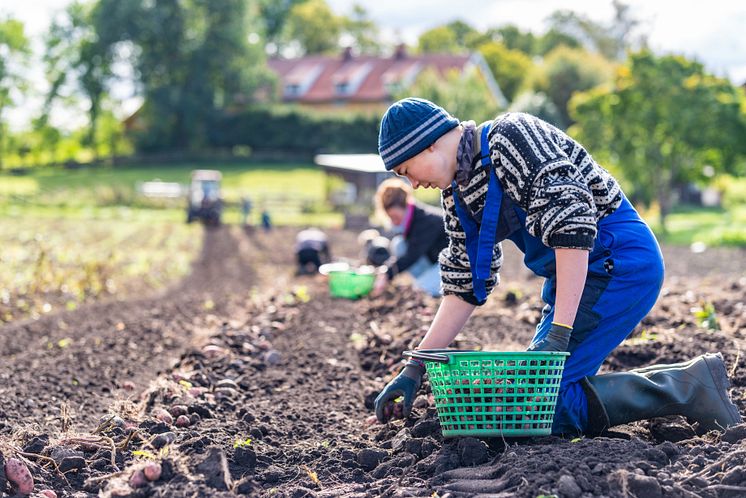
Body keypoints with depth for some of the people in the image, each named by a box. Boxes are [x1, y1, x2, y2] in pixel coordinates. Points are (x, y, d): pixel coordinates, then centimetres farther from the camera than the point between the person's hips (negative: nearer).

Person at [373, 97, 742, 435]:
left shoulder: (509, 137, -17)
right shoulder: (456, 191, 11)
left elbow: (571, 224, -25)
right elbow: (464, 286, 13)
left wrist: (558, 332, -29)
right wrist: (414, 369, 8)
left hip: (620, 260, -10)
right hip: (569, 274, 10)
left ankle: (687, 388, -9)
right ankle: (683, 380, 8)